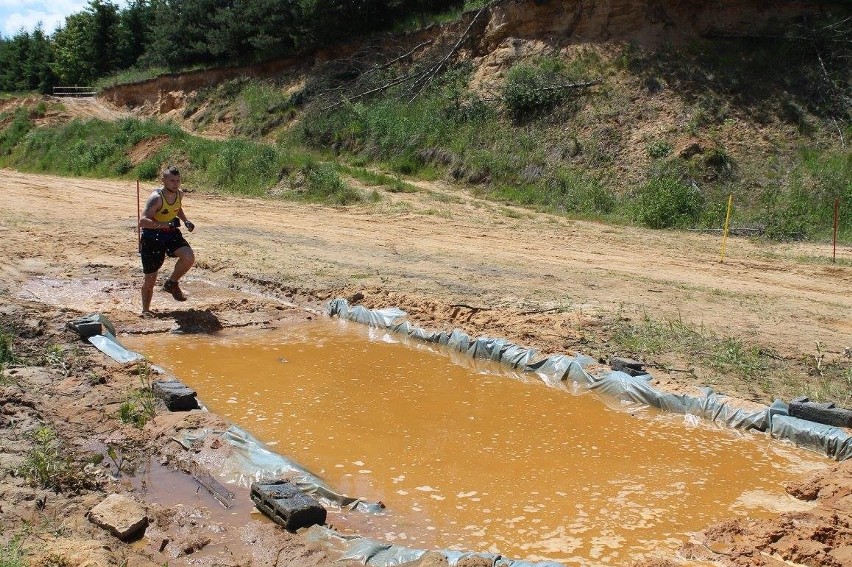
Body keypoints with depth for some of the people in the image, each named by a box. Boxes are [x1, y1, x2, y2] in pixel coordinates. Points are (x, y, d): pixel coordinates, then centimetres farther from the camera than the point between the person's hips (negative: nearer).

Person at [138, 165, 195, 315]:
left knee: (189, 258, -22)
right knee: (150, 278, 4)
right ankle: (145, 310, 25)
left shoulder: (179, 194, -2)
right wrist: (165, 225, -43)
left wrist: (185, 220, 5)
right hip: (152, 237, -5)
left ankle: (171, 283, 4)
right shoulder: (156, 198, -24)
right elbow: (142, 221, -33)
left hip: (171, 233, 5)